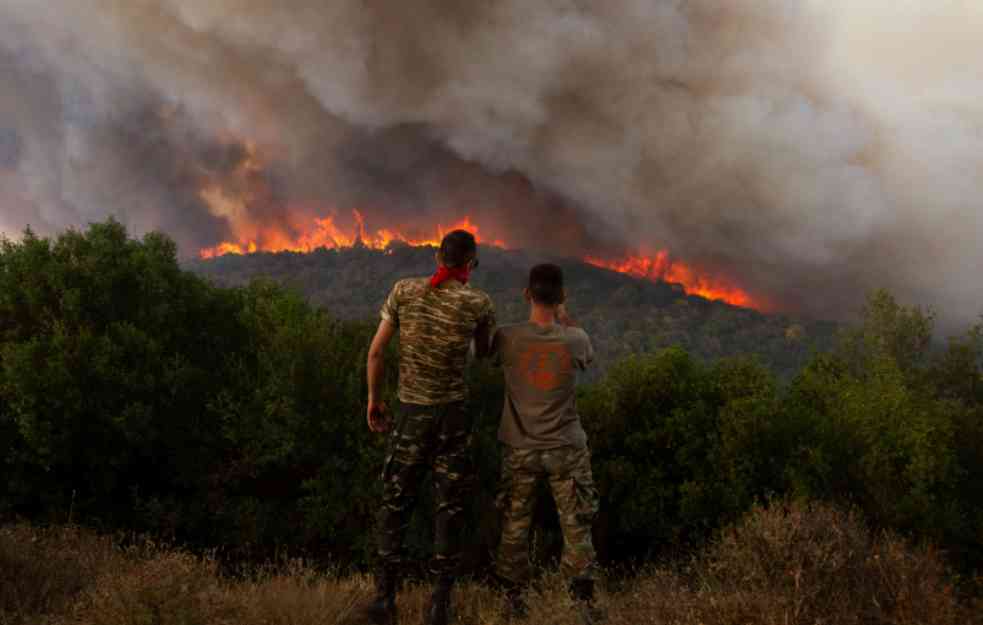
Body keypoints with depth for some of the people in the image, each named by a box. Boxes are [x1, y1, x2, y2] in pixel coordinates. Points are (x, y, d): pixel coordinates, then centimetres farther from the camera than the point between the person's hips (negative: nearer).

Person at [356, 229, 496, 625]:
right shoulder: (478, 303, -7)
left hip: (410, 413, 1)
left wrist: (373, 399, 10)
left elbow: (375, 350, -1)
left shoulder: (404, 291, -2)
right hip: (454, 413, -1)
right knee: (449, 508, 9)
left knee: (395, 503, 12)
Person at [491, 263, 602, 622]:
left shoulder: (508, 338, -14)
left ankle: (513, 596, 23)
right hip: (566, 450, 0)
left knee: (515, 525, 14)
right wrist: (564, 317, 10)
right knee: (576, 525, 11)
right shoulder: (575, 340, -13)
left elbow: (491, 358, 10)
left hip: (520, 450, 1)